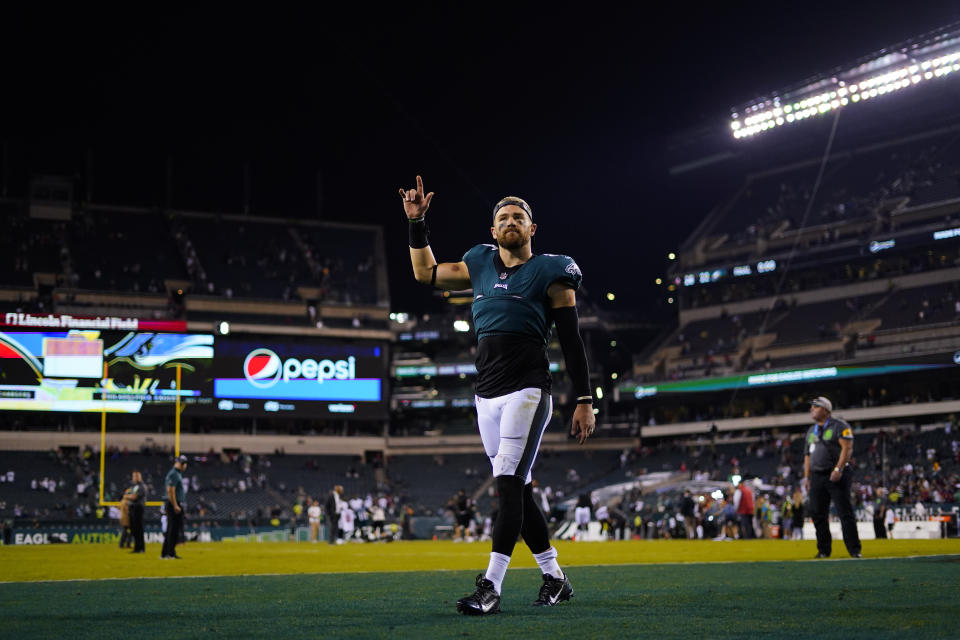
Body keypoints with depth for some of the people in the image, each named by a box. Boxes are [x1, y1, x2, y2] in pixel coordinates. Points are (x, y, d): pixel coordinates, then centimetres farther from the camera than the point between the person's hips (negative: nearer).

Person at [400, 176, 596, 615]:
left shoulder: (550, 273, 0)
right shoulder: (480, 266, 15)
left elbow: (572, 343, -1)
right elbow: (426, 273, 28)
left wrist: (584, 402, -5)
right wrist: (417, 222, 19)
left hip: (526, 392, -6)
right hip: (487, 395, 6)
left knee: (508, 483, -14)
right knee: (518, 491, 9)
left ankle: (490, 586, -15)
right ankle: (555, 577, 21)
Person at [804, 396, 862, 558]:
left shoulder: (839, 426, -3)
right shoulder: (811, 430, 19)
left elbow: (847, 448, -12)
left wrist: (838, 469, -22)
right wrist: (806, 477, 13)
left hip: (836, 475, -7)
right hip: (817, 476, 7)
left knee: (845, 513, -9)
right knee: (817, 515, 5)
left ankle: (854, 549, -7)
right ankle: (824, 550, 14)